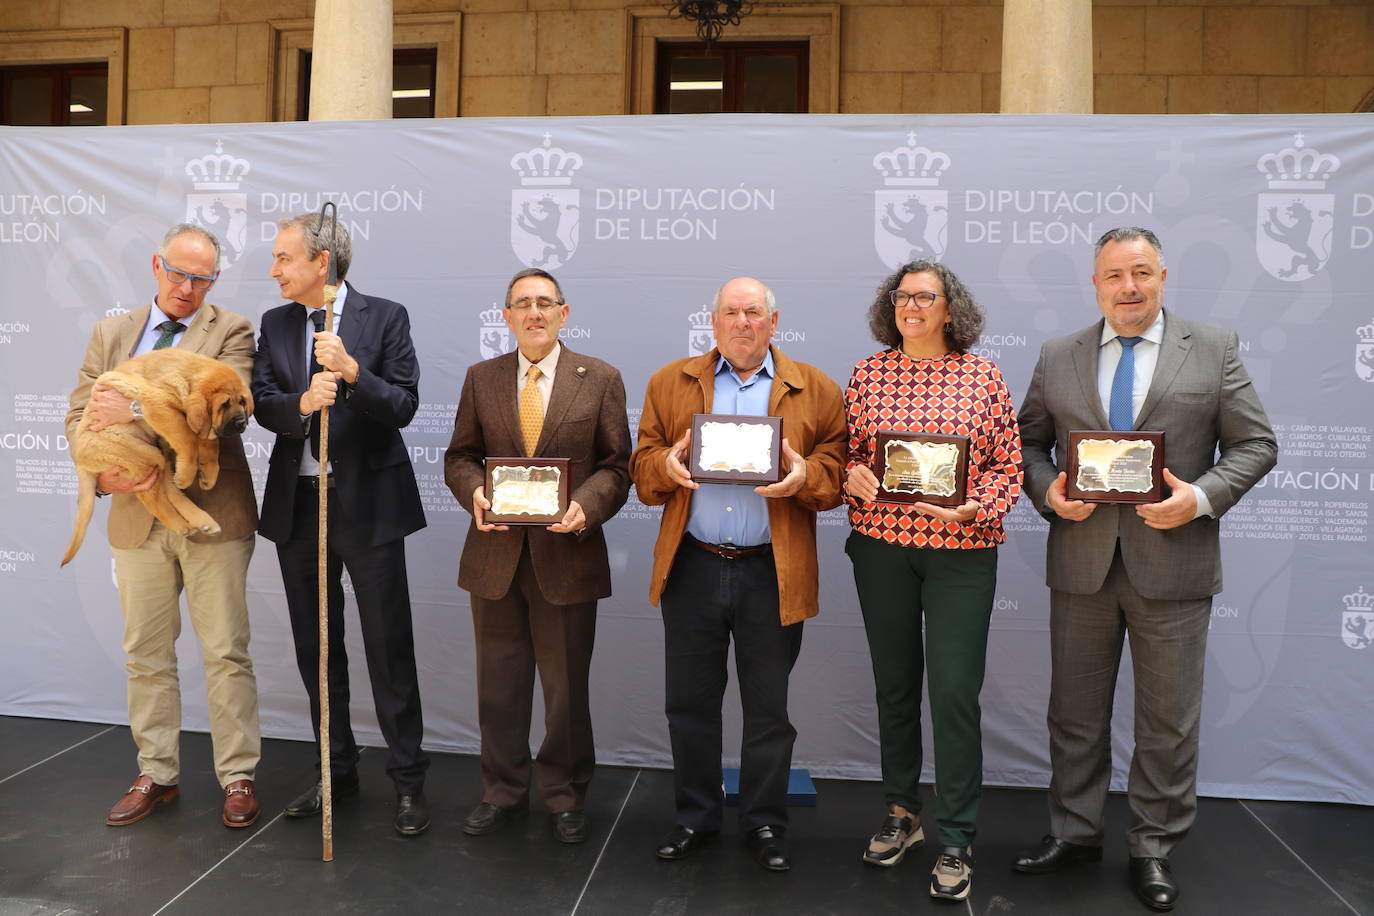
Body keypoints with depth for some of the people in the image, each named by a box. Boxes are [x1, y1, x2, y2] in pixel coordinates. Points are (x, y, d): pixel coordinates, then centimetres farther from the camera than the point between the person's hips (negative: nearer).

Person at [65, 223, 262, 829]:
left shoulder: (231, 332, -1)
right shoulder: (110, 334, 12)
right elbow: (80, 416, 7)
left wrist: (136, 412, -25)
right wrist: (106, 472, -12)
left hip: (212, 516, -4)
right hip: (137, 516, 4)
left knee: (226, 654, 3)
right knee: (146, 655, 12)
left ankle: (238, 777, 14)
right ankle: (156, 775, 27)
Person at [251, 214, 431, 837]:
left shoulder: (385, 317, -4)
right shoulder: (275, 324, 9)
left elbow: (404, 406, -10)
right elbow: (262, 404, 0)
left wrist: (352, 371, -25)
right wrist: (302, 403, -21)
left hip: (367, 503, -5)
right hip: (297, 504, 5)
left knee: (389, 647, 0)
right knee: (316, 648, 14)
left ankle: (408, 780, 12)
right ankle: (337, 771, 29)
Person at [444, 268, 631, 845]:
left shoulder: (600, 379, 1)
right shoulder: (481, 378, 8)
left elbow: (616, 465, -1)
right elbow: (459, 456, 9)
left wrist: (584, 506, -19)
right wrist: (474, 492, -12)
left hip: (567, 554, -2)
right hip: (496, 555, 2)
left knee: (567, 686, 9)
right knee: (499, 684, 13)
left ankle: (564, 796, 29)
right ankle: (503, 791, 32)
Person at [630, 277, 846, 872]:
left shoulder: (815, 391, 5)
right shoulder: (670, 384, 9)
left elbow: (838, 467, 0)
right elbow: (643, 468, 6)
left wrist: (805, 477, -20)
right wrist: (668, 464, -15)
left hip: (773, 573, -1)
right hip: (692, 569, 2)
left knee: (769, 707, 9)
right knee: (690, 701, 11)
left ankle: (765, 822, 26)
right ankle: (695, 816, 29)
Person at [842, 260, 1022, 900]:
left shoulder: (982, 375, 1)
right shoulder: (867, 374, 5)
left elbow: (1009, 465, 1)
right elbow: (845, 455, 9)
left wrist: (971, 507, -15)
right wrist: (853, 477, -12)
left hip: (962, 548, -2)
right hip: (881, 544, 2)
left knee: (955, 691, -3)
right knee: (894, 683, 12)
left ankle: (956, 841, 11)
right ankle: (902, 812, 30)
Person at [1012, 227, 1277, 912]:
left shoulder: (1214, 350, 2)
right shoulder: (1058, 358, 7)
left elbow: (1255, 444, 1)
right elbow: (1029, 442, 10)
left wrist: (1201, 497, -15)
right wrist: (1048, 491, -9)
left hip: (1173, 563, -1)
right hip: (1082, 563, 2)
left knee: (1168, 719, 9)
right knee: (1075, 711, 13)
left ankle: (1153, 848, 26)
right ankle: (1074, 833, 30)